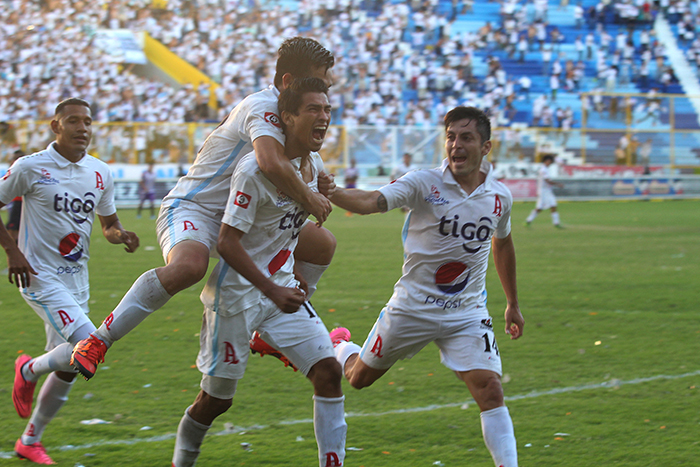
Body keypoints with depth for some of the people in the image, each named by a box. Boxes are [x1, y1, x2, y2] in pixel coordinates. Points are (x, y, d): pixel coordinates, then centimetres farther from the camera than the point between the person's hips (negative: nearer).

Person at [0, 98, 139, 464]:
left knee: (68, 368, 9)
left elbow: (109, 225, 16)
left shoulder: (100, 173, 6)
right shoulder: (30, 168, -11)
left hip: (76, 279, 6)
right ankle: (29, 370, 7)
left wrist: (121, 236, -6)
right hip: (40, 278, -6)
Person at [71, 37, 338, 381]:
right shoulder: (263, 107, -22)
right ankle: (99, 340, -30)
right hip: (192, 207, -10)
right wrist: (308, 200, -28)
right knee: (188, 265, -41)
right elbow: (271, 163, -41)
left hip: (237, 213, 10)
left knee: (323, 244, 10)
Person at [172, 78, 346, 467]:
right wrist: (273, 291, -26)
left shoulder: (315, 165, 3)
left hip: (282, 290, 7)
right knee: (217, 398, 5)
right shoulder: (255, 171, -22)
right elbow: (228, 243, -22)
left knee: (329, 372, -8)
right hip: (237, 292, -7)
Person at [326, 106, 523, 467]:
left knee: (489, 389, -17)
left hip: (467, 313, 2)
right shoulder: (423, 184, -15)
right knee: (358, 377, 16)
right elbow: (370, 202, -31)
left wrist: (513, 304, 26)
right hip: (412, 307, -1)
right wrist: (327, 192, -51)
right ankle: (339, 346, 51)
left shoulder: (499, 197, -2)